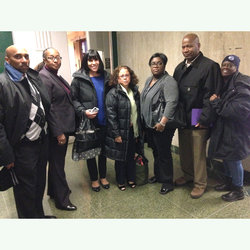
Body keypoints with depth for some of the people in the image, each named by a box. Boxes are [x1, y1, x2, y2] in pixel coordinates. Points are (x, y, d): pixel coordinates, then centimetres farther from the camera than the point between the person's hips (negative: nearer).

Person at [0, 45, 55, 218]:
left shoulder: (34, 77, 7)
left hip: (42, 141, 7)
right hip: (23, 147, -7)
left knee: (40, 183, 23)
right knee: (26, 189, 11)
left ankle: (39, 215, 45)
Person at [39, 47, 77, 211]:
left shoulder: (57, 76, 13)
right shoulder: (44, 77, -14)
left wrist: (65, 129, 14)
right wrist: (58, 132, -20)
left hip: (63, 126, 9)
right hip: (56, 129, -9)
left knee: (57, 162, 21)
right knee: (57, 163, 5)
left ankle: (54, 190, 40)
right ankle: (61, 199, 22)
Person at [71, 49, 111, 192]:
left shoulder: (106, 76, 6)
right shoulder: (79, 78, -5)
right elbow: (73, 99, -4)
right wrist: (83, 112, -19)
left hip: (104, 121, 3)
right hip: (88, 122, -3)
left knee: (103, 149, 14)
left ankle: (103, 176, 34)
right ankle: (94, 179, 30)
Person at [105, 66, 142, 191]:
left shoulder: (135, 91, 7)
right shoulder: (113, 94, -12)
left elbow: (138, 112, 12)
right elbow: (111, 115, -16)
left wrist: (138, 131, 10)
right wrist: (116, 134, -18)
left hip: (133, 130, 5)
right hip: (120, 132, -5)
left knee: (131, 156, 17)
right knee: (120, 158, 10)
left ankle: (131, 179, 36)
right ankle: (121, 181, 29)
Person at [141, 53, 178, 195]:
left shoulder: (168, 81, -15)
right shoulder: (149, 80, 13)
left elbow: (171, 103, -25)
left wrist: (163, 122, -29)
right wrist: (143, 119, 17)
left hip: (162, 126, -8)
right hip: (149, 124, 8)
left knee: (164, 154, 3)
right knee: (155, 151, 20)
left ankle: (168, 182, 20)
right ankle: (158, 175, 38)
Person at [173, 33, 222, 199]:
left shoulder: (210, 66, -10)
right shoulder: (180, 68, 12)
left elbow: (212, 96, -15)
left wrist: (204, 119, -18)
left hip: (198, 119, -6)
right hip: (182, 117, 6)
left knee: (199, 153, 4)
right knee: (184, 150, 16)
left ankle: (200, 183, 22)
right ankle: (188, 175, 37)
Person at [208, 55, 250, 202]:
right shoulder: (222, 83, 8)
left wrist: (217, 103, -22)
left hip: (236, 130, -8)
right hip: (223, 128, 8)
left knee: (233, 158, 3)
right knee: (226, 156, 18)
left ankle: (238, 190, 24)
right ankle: (229, 182, 39)